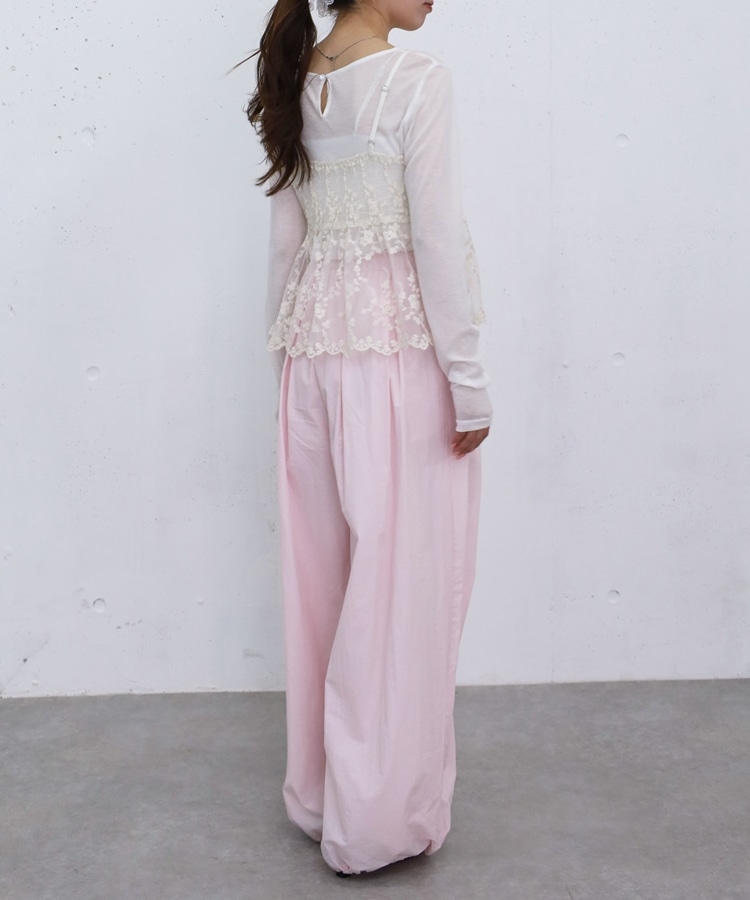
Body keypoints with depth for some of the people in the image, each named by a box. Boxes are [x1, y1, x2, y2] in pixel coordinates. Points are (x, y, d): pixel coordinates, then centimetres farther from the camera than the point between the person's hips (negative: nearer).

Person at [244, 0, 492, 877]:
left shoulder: (295, 85, 9)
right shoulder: (415, 80, -11)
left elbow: (287, 237, 12)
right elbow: (438, 237, -14)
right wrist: (468, 381, -10)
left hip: (315, 344, 7)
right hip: (401, 344, -7)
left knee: (321, 566, 13)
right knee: (403, 570, 2)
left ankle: (320, 790, 27)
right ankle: (380, 814, 12)